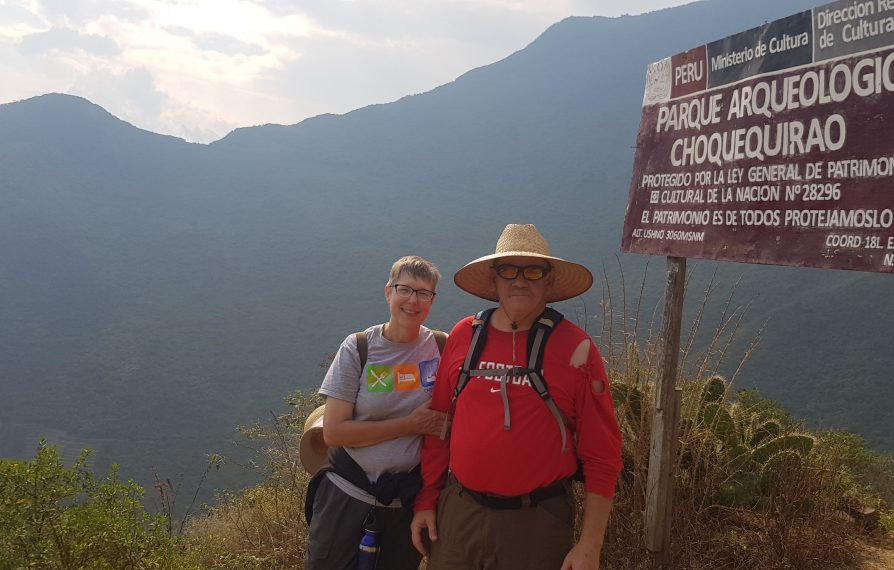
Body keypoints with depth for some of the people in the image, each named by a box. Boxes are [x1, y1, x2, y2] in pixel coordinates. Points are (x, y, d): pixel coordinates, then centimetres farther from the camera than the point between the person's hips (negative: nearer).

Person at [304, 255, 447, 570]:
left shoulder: (442, 348, -6)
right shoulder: (358, 348, -9)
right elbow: (333, 431, -13)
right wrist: (410, 425, -16)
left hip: (408, 499, 1)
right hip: (347, 494, -1)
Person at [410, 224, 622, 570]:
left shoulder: (576, 348, -7)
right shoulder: (463, 336, 2)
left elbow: (602, 455, -7)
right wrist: (426, 500, 9)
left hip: (537, 520, -3)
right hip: (457, 513, 3)